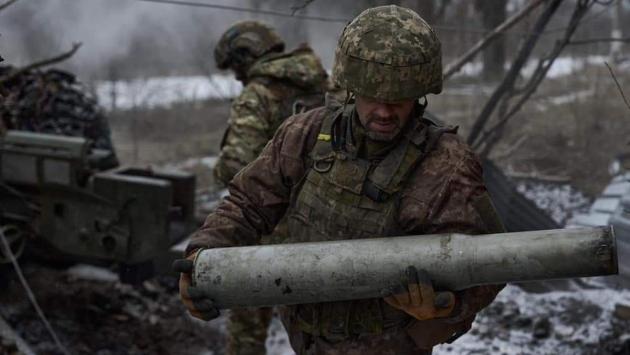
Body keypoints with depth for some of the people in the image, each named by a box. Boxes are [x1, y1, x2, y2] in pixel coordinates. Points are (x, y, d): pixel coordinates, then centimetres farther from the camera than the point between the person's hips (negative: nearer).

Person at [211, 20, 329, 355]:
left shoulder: (257, 96, -13)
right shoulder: (324, 87, 6)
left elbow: (237, 164, -23)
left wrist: (220, 171, -3)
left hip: (271, 223, -6)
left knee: (248, 314, 9)